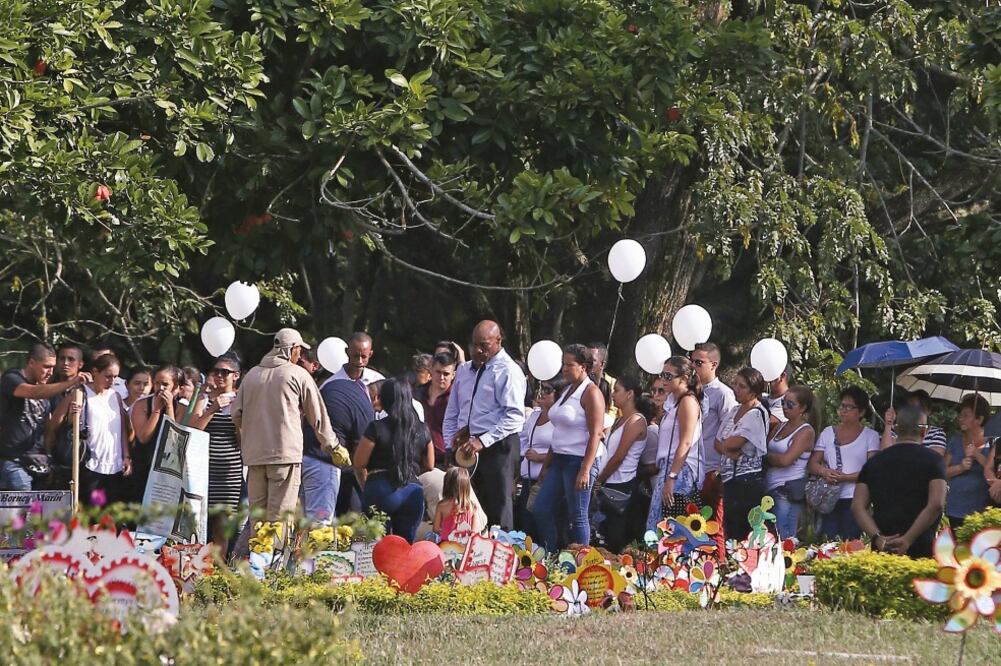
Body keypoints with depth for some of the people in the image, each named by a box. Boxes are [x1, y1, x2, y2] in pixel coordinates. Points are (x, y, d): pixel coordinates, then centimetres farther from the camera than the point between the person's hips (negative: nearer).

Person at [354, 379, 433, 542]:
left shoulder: (376, 428, -5)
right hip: (413, 491, 3)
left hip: (382, 492, -3)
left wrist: (365, 487, 18)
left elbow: (359, 465, 1)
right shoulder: (422, 430, 7)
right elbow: (429, 466, 16)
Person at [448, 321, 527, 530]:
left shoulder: (508, 371, -5)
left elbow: (515, 416, -16)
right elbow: (451, 415, 23)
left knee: (499, 513, -8)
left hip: (497, 446, -7)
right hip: (466, 450, 7)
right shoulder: (465, 372, 18)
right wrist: (451, 444, 9)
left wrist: (482, 441, -22)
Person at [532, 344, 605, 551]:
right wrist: (546, 465, 19)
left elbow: (595, 434, -17)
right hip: (559, 460, 9)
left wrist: (585, 470, -23)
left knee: (578, 517, -4)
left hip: (578, 461, -9)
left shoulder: (590, 393, -10)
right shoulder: (567, 390, 16)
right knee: (541, 511, 7)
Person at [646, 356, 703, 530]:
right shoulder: (673, 401, 19)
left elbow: (685, 443, -17)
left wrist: (671, 477, -21)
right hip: (670, 468, 9)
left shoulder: (688, 401, -9)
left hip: (681, 471, -9)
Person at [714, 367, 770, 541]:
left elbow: (734, 443, -17)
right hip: (729, 479, 8)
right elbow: (718, 444, 13)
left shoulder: (757, 414, -10)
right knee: (728, 531, 8)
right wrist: (728, 450, -6)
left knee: (742, 536, -9)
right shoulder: (733, 412, 16)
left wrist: (725, 443, 2)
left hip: (747, 481, -8)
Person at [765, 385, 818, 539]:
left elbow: (786, 460, -15)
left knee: (783, 540, -9)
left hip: (789, 491, -7)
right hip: (771, 489, 7)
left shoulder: (806, 432, -6)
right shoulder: (781, 427, 17)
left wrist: (767, 457, -1)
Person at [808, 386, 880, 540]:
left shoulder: (870, 436, 6)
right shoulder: (828, 433, 16)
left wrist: (845, 477, -14)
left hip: (855, 499, -3)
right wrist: (824, 472, -10)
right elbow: (812, 464, 12)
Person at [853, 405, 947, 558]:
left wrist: (877, 537, -8)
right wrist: (908, 539, -13)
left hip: (882, 548, 4)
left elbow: (857, 506, 4)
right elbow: (936, 505, -12)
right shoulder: (933, 460, 0)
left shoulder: (874, 461, 12)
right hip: (920, 549, -4)